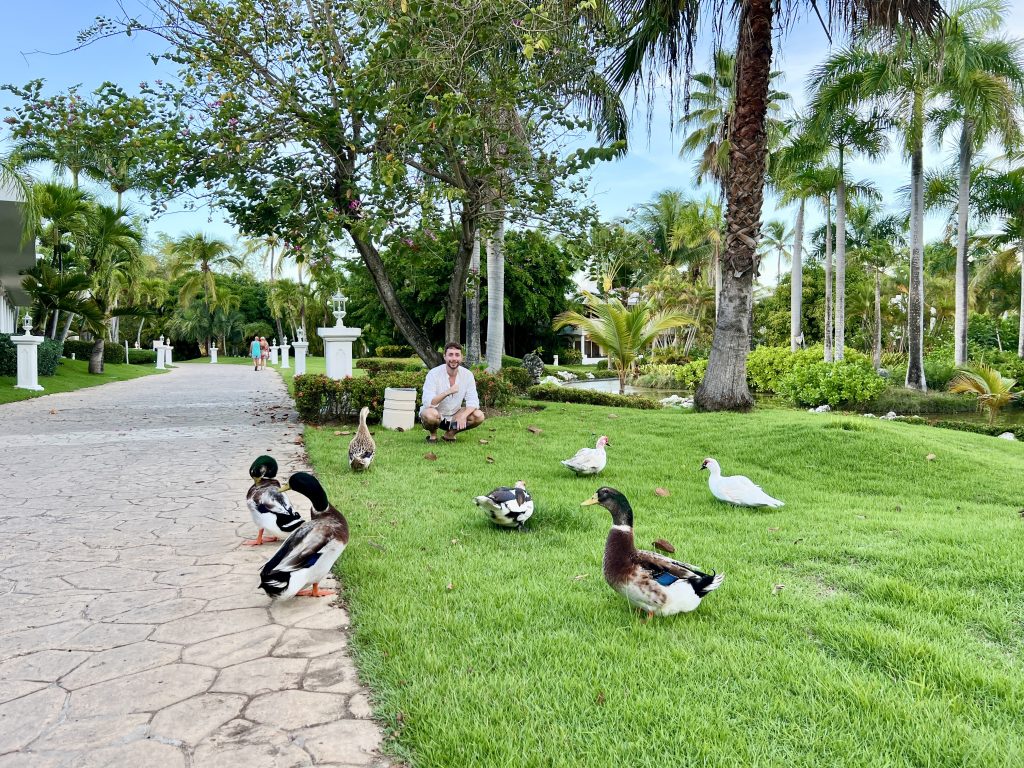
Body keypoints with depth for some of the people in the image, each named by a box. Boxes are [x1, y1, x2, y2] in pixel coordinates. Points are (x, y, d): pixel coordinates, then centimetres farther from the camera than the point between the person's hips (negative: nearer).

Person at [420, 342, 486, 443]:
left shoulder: (467, 375, -9)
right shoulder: (434, 374, -19)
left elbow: (473, 401, -12)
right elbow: (427, 403, -28)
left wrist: (463, 415, -32)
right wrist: (447, 392, -42)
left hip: (454, 416, 4)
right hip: (436, 414, -4)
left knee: (479, 416, -18)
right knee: (429, 414, -38)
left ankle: (450, 434, 4)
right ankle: (433, 434, -3)